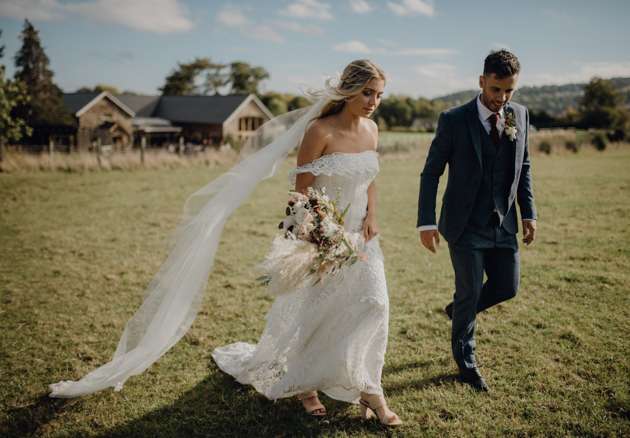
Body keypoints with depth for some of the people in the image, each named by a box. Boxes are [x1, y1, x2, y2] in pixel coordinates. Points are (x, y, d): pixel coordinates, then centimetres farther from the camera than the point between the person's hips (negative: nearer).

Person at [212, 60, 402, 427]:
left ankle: (367, 389, 13)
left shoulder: (371, 129, 3)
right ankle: (304, 384, 33)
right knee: (315, 311, 9)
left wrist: (372, 215, -1)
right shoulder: (321, 131, -18)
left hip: (359, 233, 6)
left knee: (374, 303, -3)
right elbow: (302, 189, -14)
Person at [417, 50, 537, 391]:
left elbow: (523, 167, 13)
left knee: (507, 287, 8)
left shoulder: (520, 115, 3)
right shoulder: (454, 120, -11)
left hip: (504, 224, 5)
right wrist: (426, 222, -14)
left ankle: (460, 309, 39)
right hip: (466, 225, -5)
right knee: (470, 291, 3)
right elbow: (431, 173, -8)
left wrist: (528, 212, 6)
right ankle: (465, 361, 25)